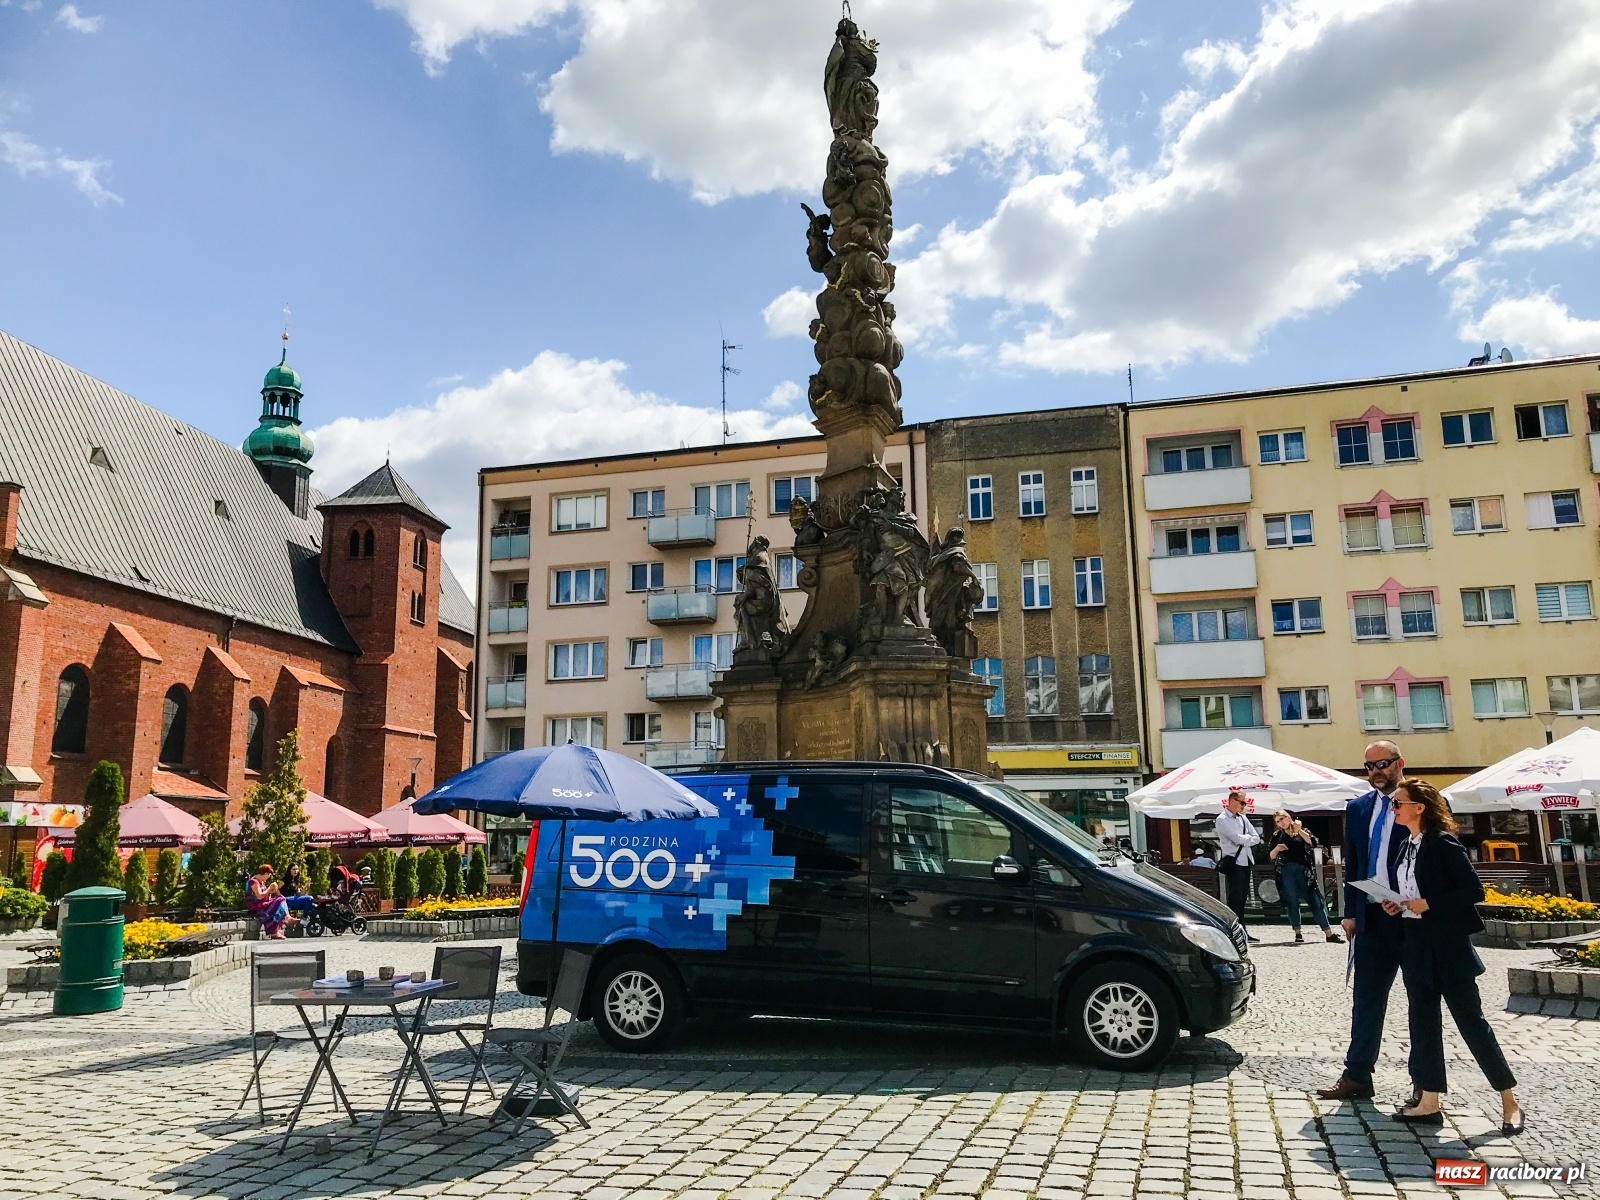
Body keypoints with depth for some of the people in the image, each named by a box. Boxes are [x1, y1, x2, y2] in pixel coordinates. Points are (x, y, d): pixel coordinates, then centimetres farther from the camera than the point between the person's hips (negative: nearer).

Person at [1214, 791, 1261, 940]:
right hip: (1233, 862, -8)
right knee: (1235, 897, -9)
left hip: (1245, 861, 8)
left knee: (1242, 898, 11)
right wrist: (1249, 838, 1)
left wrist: (1244, 840, -6)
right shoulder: (1222, 820, -9)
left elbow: (1257, 838, 9)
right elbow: (1238, 839, -18)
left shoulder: (1242, 818, 15)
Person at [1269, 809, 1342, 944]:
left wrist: (1299, 831, -9)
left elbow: (1313, 843, -6)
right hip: (1286, 871, 1)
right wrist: (1276, 849, -7)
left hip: (1304, 871, -1)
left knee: (1314, 900, -4)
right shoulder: (1277, 835, 13)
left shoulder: (1302, 831, 12)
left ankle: (1329, 933, -1)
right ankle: (1298, 933, 5)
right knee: (1292, 902, -2)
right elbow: (1270, 856, 12)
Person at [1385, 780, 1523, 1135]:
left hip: (1448, 945, -7)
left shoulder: (1443, 843, -12)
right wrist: (1395, 906, 2)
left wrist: (1428, 904, -19)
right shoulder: (1405, 845, 11)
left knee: (1470, 1020, 0)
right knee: (1423, 1022, 8)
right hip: (1415, 944, 8)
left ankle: (1509, 1102, 13)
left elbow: (1474, 890, -16)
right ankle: (1429, 1103, 14)